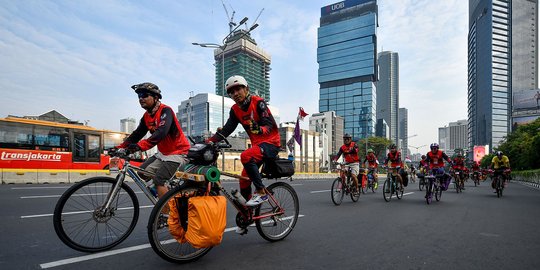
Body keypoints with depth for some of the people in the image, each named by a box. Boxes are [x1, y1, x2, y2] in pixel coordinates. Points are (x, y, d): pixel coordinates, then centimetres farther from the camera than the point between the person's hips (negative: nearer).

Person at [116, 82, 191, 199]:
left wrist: (140, 146, -43)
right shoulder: (146, 116, 6)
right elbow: (136, 134, 7)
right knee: (143, 171, 3)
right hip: (163, 153, 9)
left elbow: (161, 133, -34)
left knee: (159, 181, -16)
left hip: (178, 152, -8)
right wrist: (119, 148, -4)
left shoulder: (165, 111, -19)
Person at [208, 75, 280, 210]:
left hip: (271, 142, -6)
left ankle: (261, 192, -20)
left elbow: (270, 125, -20)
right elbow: (227, 129, -3)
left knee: (246, 156, -33)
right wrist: (210, 141, -18)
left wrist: (259, 129, -42)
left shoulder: (258, 102, -11)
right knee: (244, 181, 1)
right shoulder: (235, 110, 6)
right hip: (257, 144, 7)